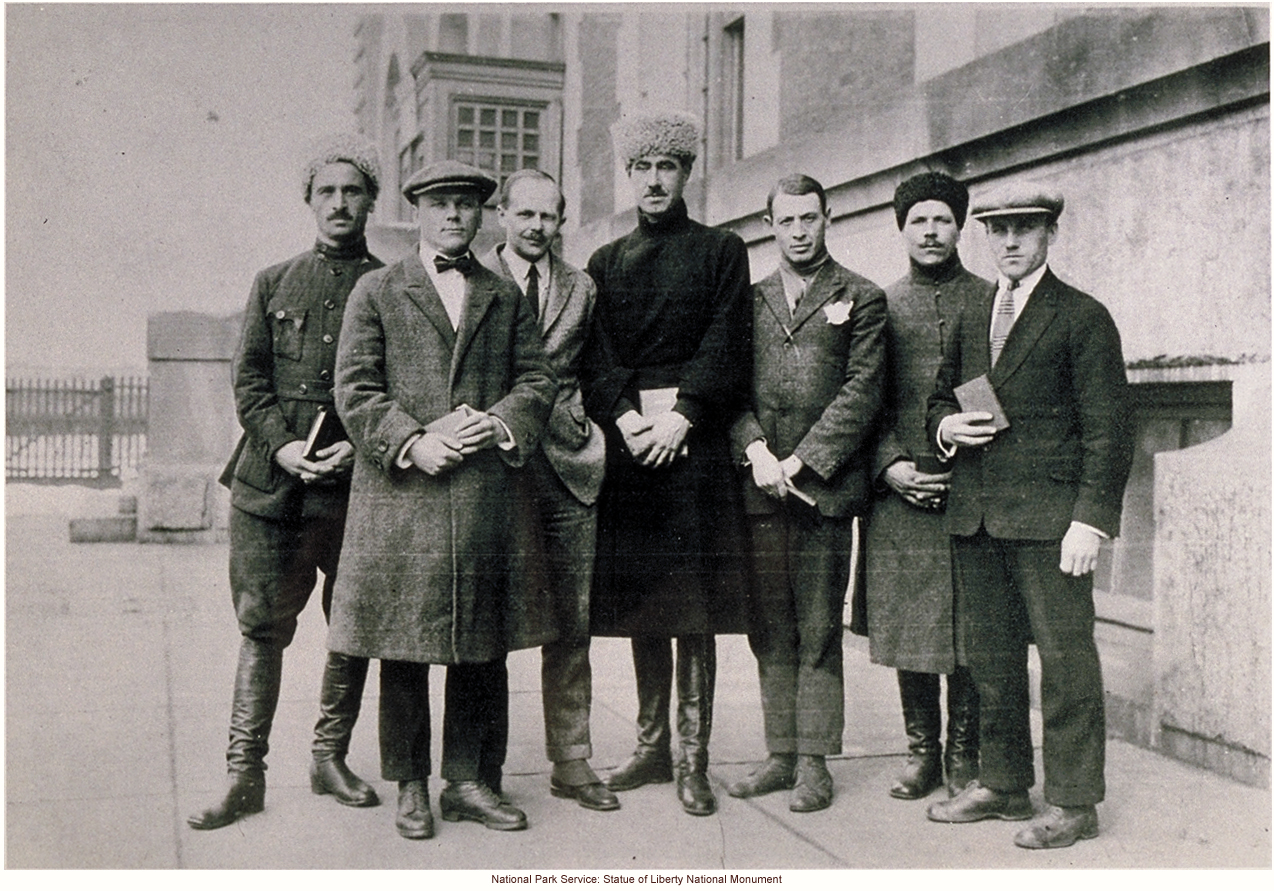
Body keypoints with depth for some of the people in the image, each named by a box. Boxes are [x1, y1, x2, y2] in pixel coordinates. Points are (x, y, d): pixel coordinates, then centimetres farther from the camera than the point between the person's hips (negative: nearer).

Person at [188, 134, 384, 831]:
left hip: (356, 479, 0)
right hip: (271, 479, 1)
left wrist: (359, 444, -12)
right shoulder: (273, 282, 13)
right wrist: (282, 445, -8)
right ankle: (245, 775, 7)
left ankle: (331, 758, 22)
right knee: (262, 624, 1)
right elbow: (248, 378, 7)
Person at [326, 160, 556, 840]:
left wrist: (499, 423, -9)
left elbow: (538, 380, 11)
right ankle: (409, 788, 15)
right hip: (398, 495, -2)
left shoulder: (505, 298, 16)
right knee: (402, 650, 3)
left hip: (482, 495, 3)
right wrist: (412, 443, -13)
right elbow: (354, 389, 0)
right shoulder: (377, 292, 7)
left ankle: (464, 780, 19)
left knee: (480, 647, 7)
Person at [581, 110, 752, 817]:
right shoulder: (605, 263, 18)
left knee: (694, 610, -3)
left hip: (694, 441, -3)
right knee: (641, 605, 8)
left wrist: (679, 419, -13)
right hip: (628, 441, 3)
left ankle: (692, 758, 5)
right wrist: (624, 417, -8)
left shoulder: (722, 252, 8)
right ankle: (651, 745, 20)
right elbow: (593, 358, 9)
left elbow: (726, 350, -2)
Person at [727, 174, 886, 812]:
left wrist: (799, 462, -11)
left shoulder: (861, 299, 5)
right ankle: (781, 754, 17)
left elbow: (862, 393, -4)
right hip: (760, 488, 4)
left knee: (818, 633, -1)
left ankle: (814, 763, 8)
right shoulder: (750, 300, 16)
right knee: (770, 632, 7)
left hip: (823, 485, -3)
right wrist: (756, 451, -7)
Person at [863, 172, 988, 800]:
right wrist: (892, 465, -5)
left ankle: (964, 752, 14)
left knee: (969, 626, 1)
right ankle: (922, 749, 18)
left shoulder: (991, 300, 8)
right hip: (899, 490, 1)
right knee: (905, 624, 5)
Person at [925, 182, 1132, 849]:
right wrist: (945, 425, 1)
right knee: (987, 654, 12)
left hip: (1048, 517, -6)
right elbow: (939, 397, 26)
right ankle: (1003, 783, 26)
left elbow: (1108, 429, -6)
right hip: (974, 517, 6)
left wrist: (1092, 519, -14)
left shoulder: (1083, 317, -1)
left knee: (1064, 655, -2)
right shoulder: (970, 319, 17)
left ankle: (1074, 802, 9)